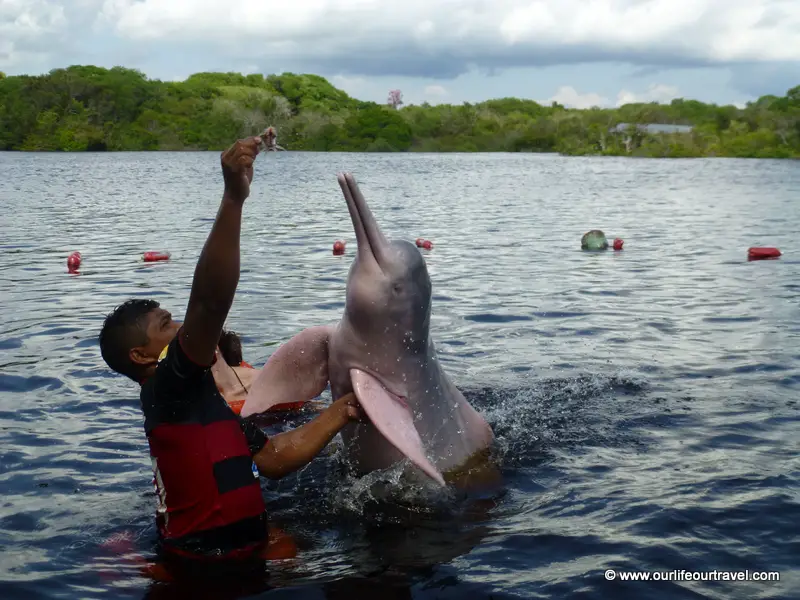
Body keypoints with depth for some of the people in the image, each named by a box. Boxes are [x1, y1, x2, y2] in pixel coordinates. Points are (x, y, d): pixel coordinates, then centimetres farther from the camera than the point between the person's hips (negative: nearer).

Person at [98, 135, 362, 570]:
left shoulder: (198, 398, 18)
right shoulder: (167, 385, -12)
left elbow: (274, 459, 14)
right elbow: (209, 302, -30)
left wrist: (340, 411, 10)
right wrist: (233, 199, -36)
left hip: (238, 547, 10)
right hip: (208, 565, -9)